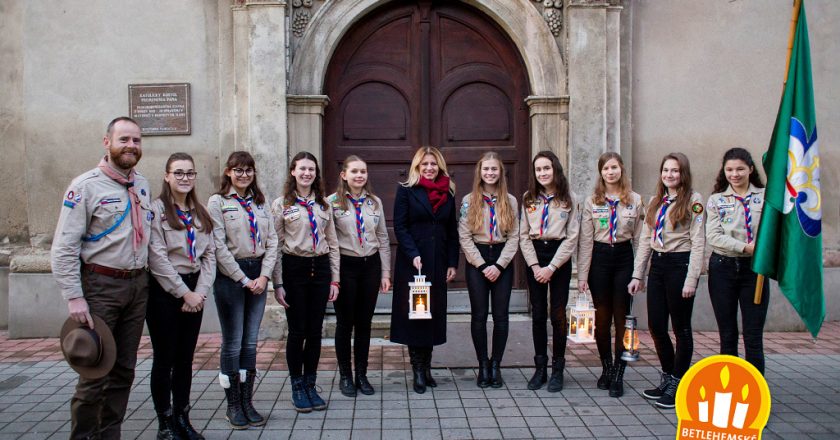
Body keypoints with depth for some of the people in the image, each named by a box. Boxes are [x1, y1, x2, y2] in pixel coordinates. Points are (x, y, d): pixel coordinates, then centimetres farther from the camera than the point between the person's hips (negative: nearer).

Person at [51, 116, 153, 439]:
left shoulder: (143, 186, 10)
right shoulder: (86, 186, -8)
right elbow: (64, 247, -11)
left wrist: (145, 277, 13)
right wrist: (74, 297, -16)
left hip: (138, 285, 6)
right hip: (101, 286, -6)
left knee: (124, 369, 11)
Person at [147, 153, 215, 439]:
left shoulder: (201, 212, 11)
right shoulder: (156, 209, -7)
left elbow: (209, 254, 7)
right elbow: (157, 257, -14)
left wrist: (200, 291, -6)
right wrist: (184, 293, -14)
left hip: (193, 290, 5)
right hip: (164, 291, -5)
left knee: (185, 358, 12)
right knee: (164, 359, 3)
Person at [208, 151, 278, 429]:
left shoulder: (260, 203, 12)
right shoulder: (218, 202, -3)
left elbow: (272, 241, 8)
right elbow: (219, 246, -10)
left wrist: (264, 275, -5)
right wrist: (243, 279, -11)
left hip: (257, 274, 5)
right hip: (230, 276, -5)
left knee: (250, 342, 9)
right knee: (233, 343, 2)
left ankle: (247, 402, 19)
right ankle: (233, 406, 14)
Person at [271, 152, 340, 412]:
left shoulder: (323, 205, 10)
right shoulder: (281, 204, -1)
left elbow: (333, 243, 12)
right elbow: (275, 245, -3)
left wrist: (334, 279, 6)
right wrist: (278, 284, -9)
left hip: (320, 268, 3)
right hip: (294, 268, -3)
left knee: (315, 331, 8)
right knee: (297, 331, 3)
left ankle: (310, 385, 21)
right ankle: (297, 387, 18)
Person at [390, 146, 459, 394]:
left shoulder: (447, 193, 11)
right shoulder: (406, 190, 0)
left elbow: (452, 231, 12)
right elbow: (400, 227, -6)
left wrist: (452, 263, 5)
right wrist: (414, 255, -17)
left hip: (438, 263, 4)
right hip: (412, 262, -4)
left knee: (434, 313, 5)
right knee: (413, 314, -2)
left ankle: (426, 367, 15)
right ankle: (418, 371, 4)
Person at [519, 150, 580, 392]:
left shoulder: (569, 198, -2)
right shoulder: (529, 198, 5)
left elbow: (572, 238, -5)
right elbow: (524, 235, 4)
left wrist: (551, 267, -11)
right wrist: (534, 265, -7)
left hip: (559, 256, -2)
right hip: (534, 257, 2)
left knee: (558, 314, 0)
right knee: (538, 314, 6)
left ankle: (557, 369, 12)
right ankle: (540, 368, 15)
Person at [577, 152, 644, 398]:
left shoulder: (635, 200, 3)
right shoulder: (591, 202, 3)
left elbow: (639, 238, 3)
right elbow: (585, 241, 1)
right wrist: (582, 275, -4)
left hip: (624, 258, 0)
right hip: (599, 258, 1)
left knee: (621, 317, 2)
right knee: (602, 318, 7)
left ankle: (618, 375, 10)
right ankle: (606, 369, 24)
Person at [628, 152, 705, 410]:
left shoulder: (693, 200, -5)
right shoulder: (655, 202, 14)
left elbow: (698, 242, -10)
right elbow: (645, 240, 14)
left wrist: (691, 280, -16)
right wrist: (637, 275, 9)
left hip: (680, 264, -6)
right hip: (657, 265, 6)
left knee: (681, 327, 4)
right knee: (656, 326, 9)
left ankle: (678, 384, 16)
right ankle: (668, 378, 27)